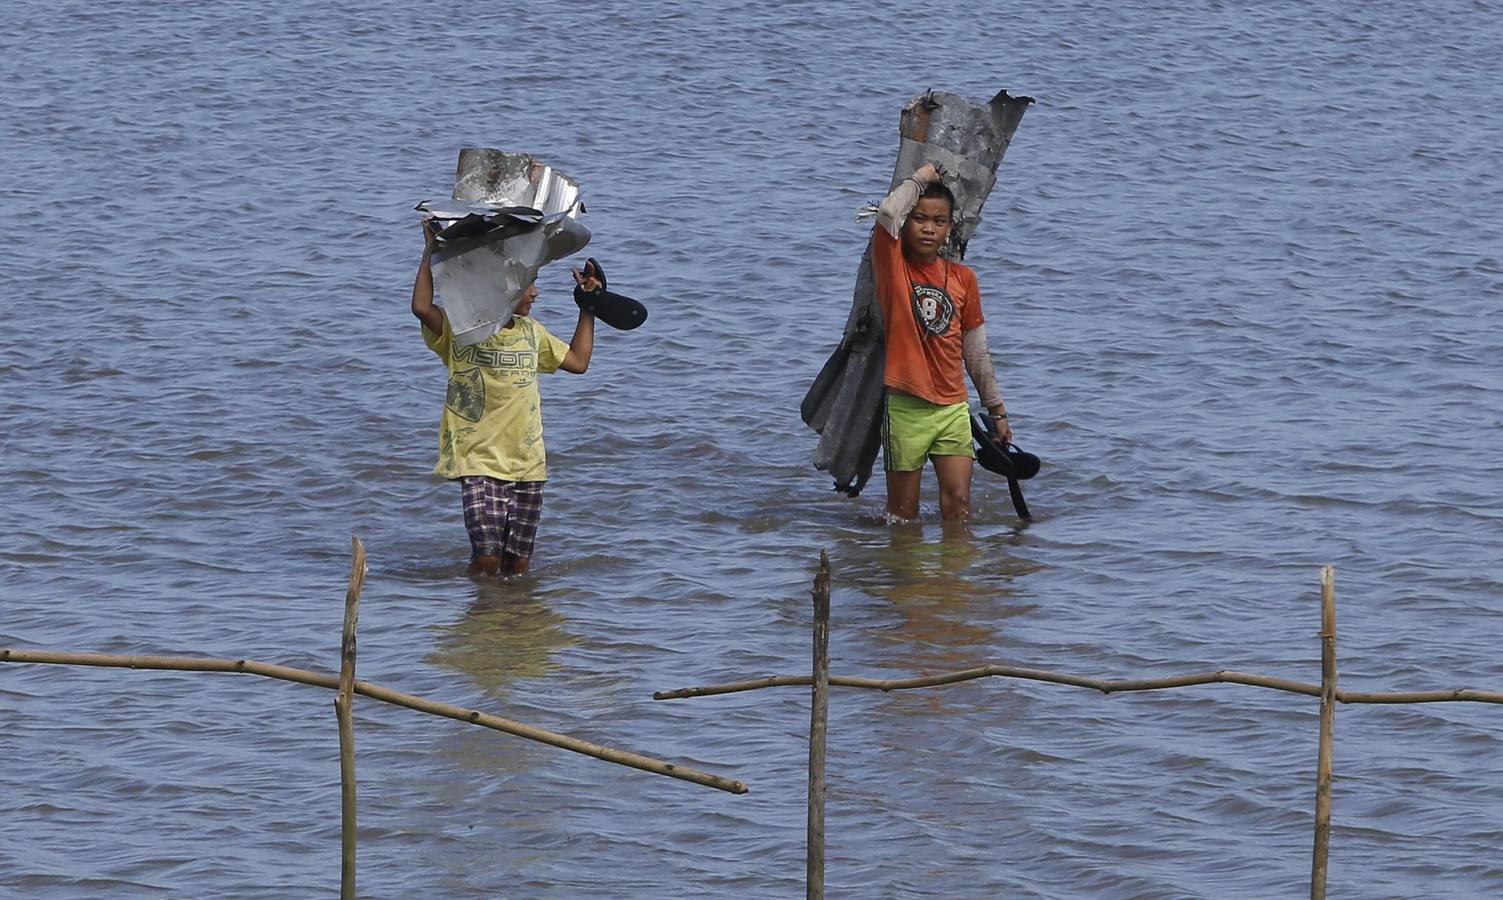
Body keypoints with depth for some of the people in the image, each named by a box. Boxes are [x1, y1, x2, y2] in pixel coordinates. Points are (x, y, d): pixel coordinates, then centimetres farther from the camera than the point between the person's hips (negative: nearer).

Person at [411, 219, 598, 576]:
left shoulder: (532, 332, 16)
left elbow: (578, 361, 27)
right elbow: (422, 307, -22)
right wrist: (431, 248, -16)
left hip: (528, 463, 6)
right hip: (479, 462, -6)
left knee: (519, 566, 2)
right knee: (486, 560, -16)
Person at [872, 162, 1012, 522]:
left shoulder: (962, 277, 8)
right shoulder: (893, 265, -3)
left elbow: (977, 350, 16)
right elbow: (888, 212, -24)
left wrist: (997, 409, 18)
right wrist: (922, 177, -6)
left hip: (953, 407, 3)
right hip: (906, 406, -3)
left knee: (958, 502, -4)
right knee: (904, 512, 1)